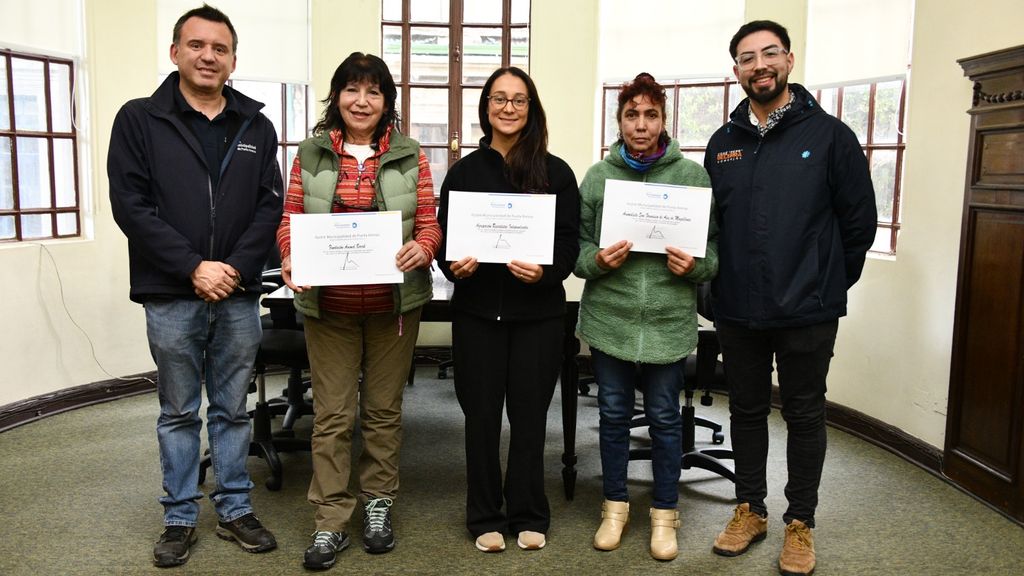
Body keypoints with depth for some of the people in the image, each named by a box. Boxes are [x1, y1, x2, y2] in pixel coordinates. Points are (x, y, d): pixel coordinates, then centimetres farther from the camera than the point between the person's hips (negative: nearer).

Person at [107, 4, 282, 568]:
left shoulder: (256, 127, 7)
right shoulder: (139, 119, 0)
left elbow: (270, 205, 2)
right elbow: (130, 204, -8)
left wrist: (237, 267, -11)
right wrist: (193, 267, -15)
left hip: (238, 298, 2)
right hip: (172, 298, -2)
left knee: (232, 410, 12)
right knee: (178, 413, 10)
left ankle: (235, 510, 25)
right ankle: (180, 518, 24)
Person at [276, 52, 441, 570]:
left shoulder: (409, 156, 3)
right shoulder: (312, 154, 5)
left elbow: (429, 223, 3)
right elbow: (290, 220, 6)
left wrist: (421, 248, -19)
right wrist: (290, 258, -14)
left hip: (393, 304, 0)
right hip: (328, 305, 0)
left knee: (383, 410, 12)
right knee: (332, 415, 4)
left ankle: (379, 502, 30)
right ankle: (330, 522, 14)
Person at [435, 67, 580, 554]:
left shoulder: (556, 172, 3)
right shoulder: (465, 170, 6)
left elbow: (569, 243, 0)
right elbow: (443, 236, 6)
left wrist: (545, 272, -19)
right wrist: (453, 266, -15)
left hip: (538, 312, 0)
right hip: (478, 310, 1)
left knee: (529, 413, 8)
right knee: (481, 414, 6)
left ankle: (529, 515, 24)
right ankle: (485, 517, 22)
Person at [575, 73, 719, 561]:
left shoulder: (693, 176, 1)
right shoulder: (597, 176, 3)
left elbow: (716, 250, 3)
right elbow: (576, 246, 5)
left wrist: (695, 266, -16)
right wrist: (597, 260, -15)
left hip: (669, 322, -1)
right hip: (608, 319, 1)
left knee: (665, 418, 10)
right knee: (614, 415, 13)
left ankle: (664, 513, 28)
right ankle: (615, 506, 31)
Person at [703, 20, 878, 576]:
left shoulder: (829, 135, -5)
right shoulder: (723, 143, 6)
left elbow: (859, 220, -2)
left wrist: (829, 284, 2)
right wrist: (721, 284, 7)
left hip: (808, 312, -3)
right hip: (737, 311, 3)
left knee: (804, 416, 9)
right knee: (746, 412, 14)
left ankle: (799, 524, 24)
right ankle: (749, 509, 31)